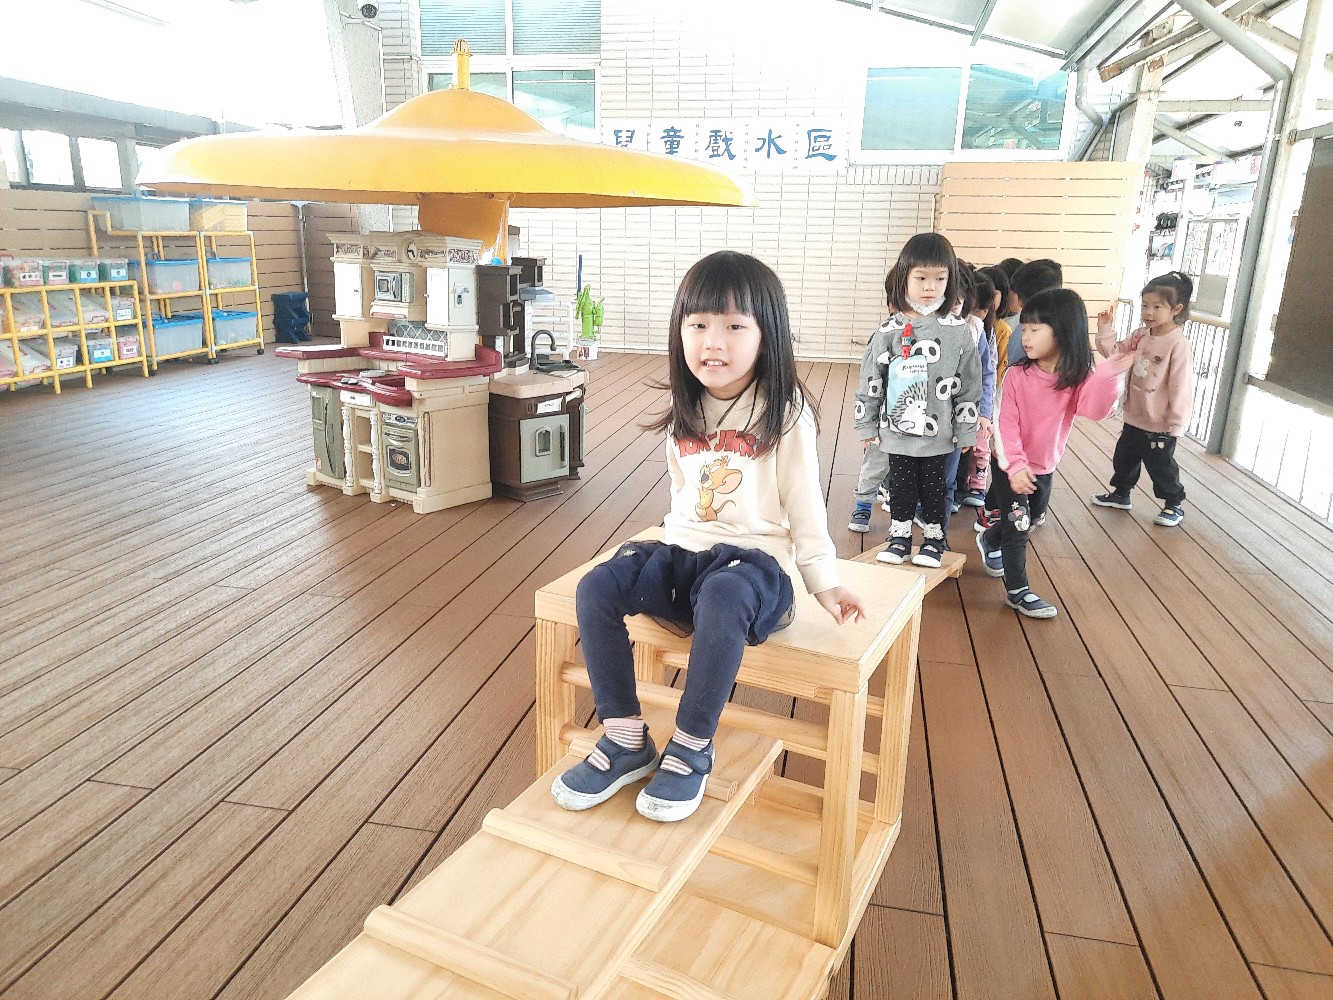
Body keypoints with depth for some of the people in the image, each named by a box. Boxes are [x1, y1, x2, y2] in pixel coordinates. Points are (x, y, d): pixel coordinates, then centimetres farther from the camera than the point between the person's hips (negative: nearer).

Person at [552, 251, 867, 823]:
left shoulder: (785, 414, -7)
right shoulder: (686, 412, 10)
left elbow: (804, 504, -3)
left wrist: (823, 582, -3)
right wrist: (677, 552, 15)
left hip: (755, 557, -5)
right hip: (684, 549, 6)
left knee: (721, 602, -39)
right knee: (595, 590, -18)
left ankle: (690, 750, -19)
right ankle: (626, 741, -8)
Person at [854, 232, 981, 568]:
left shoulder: (956, 331, -5)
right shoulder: (889, 331, -4)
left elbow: (969, 384, -1)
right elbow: (870, 381, 1)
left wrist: (966, 430, 0)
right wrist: (867, 425, 2)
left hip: (939, 433, -1)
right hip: (897, 430, 1)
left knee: (933, 486, 11)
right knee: (900, 484, 12)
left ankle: (934, 538, 27)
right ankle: (900, 536, 27)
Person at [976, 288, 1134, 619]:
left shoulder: (1079, 377, -12)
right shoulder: (1017, 375, -18)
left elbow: (1098, 410, -29)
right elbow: (1007, 423, -20)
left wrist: (1109, 375, -44)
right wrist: (1015, 465, -28)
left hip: (1044, 466, 5)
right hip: (1010, 465, -4)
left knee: (1031, 517, 24)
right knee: (1017, 524, -2)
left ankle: (990, 540, 52)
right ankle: (1017, 591, 11)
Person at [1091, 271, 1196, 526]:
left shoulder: (1178, 344, -22)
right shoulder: (1140, 336, -1)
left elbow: (1181, 388, -21)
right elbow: (1114, 353, 8)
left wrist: (1175, 424, -18)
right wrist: (1105, 328, -6)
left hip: (1159, 425, -7)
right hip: (1134, 418, 7)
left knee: (1161, 466, 9)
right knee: (1123, 458, 22)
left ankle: (1175, 504, 29)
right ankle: (1121, 494, 42)